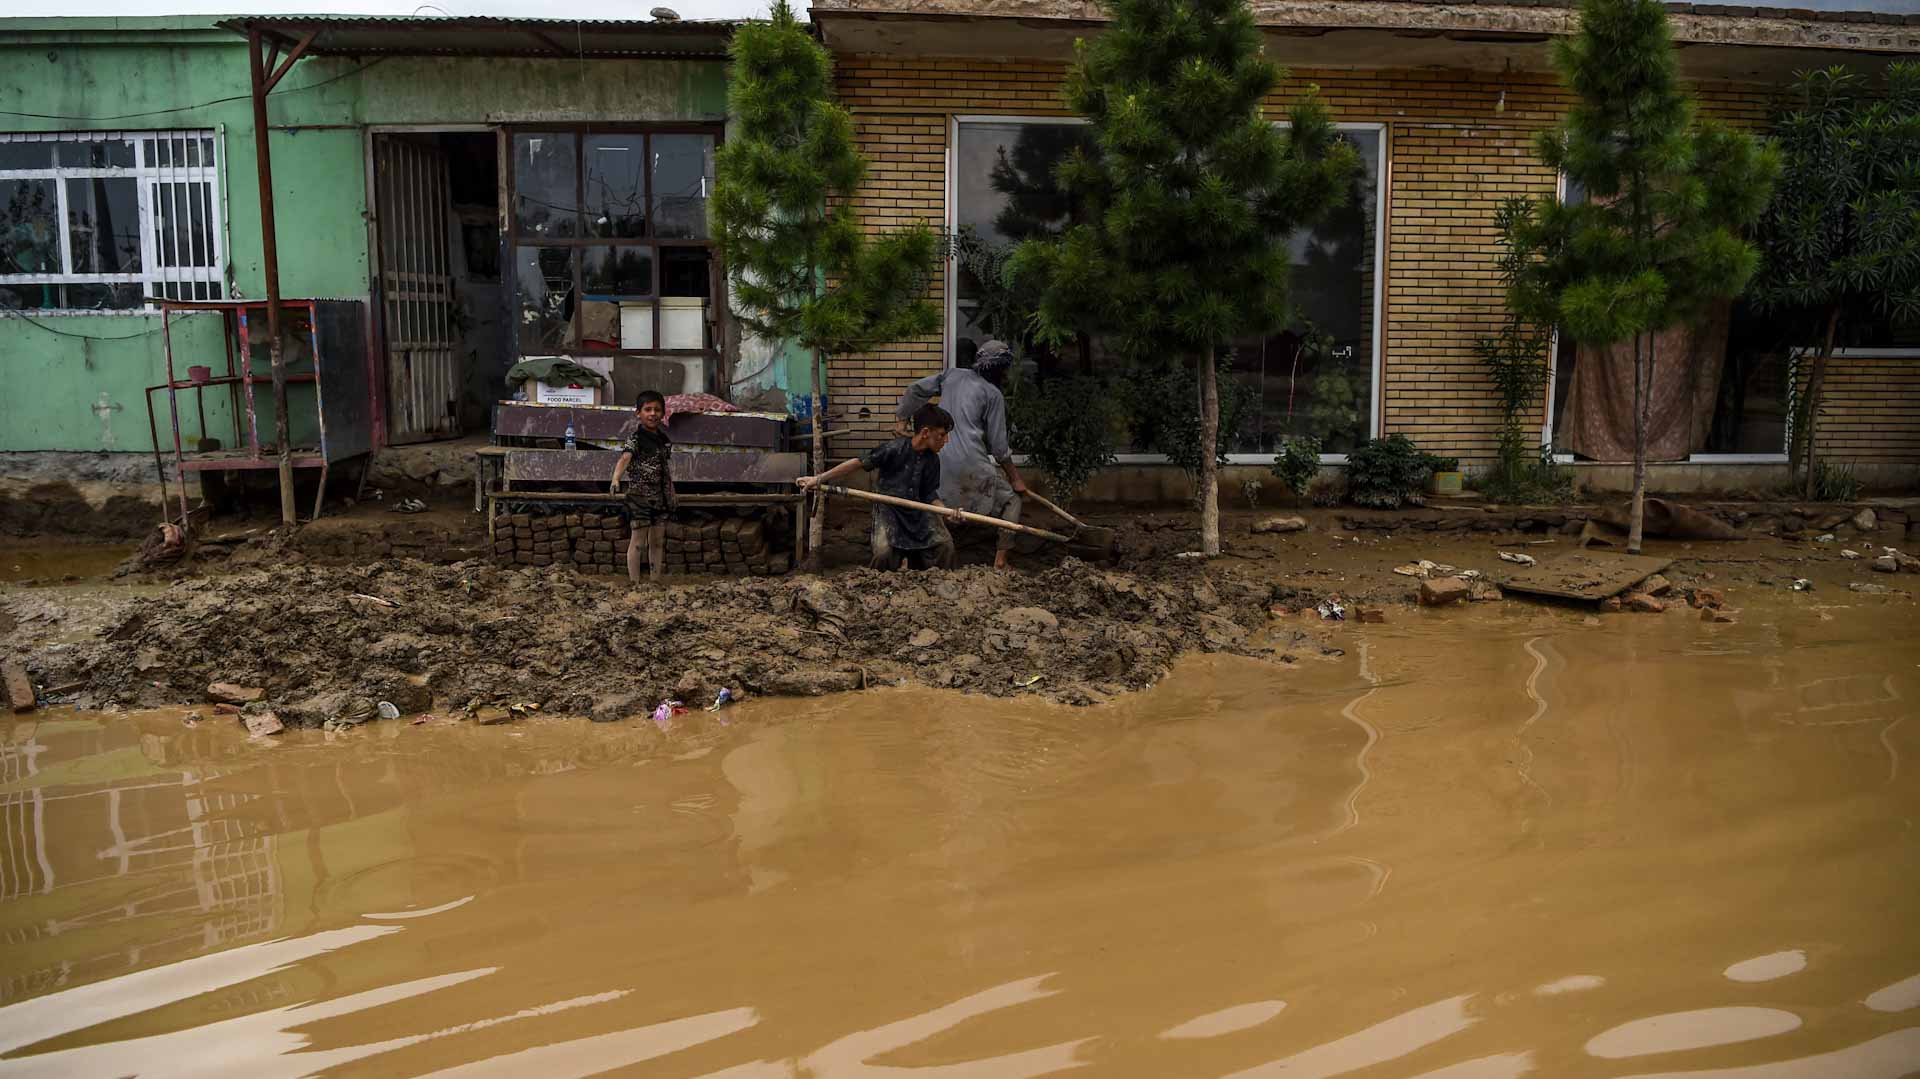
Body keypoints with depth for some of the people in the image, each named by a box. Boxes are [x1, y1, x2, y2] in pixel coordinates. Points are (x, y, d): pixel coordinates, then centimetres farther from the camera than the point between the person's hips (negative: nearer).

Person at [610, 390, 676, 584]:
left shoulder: (663, 438, 11)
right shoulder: (636, 437, -10)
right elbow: (624, 458, -28)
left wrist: (672, 494, 21)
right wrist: (616, 479, -45)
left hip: (661, 497, 7)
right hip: (640, 495, -7)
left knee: (658, 542, 12)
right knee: (638, 541, -3)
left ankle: (656, 582, 20)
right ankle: (635, 584, 1)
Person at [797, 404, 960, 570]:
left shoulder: (932, 460, 0)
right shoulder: (895, 449, -19)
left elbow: (929, 494, 8)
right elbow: (858, 462, -17)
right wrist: (819, 479, -17)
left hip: (917, 511, 5)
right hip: (888, 508, -5)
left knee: (945, 544, -13)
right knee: (884, 552, -26)